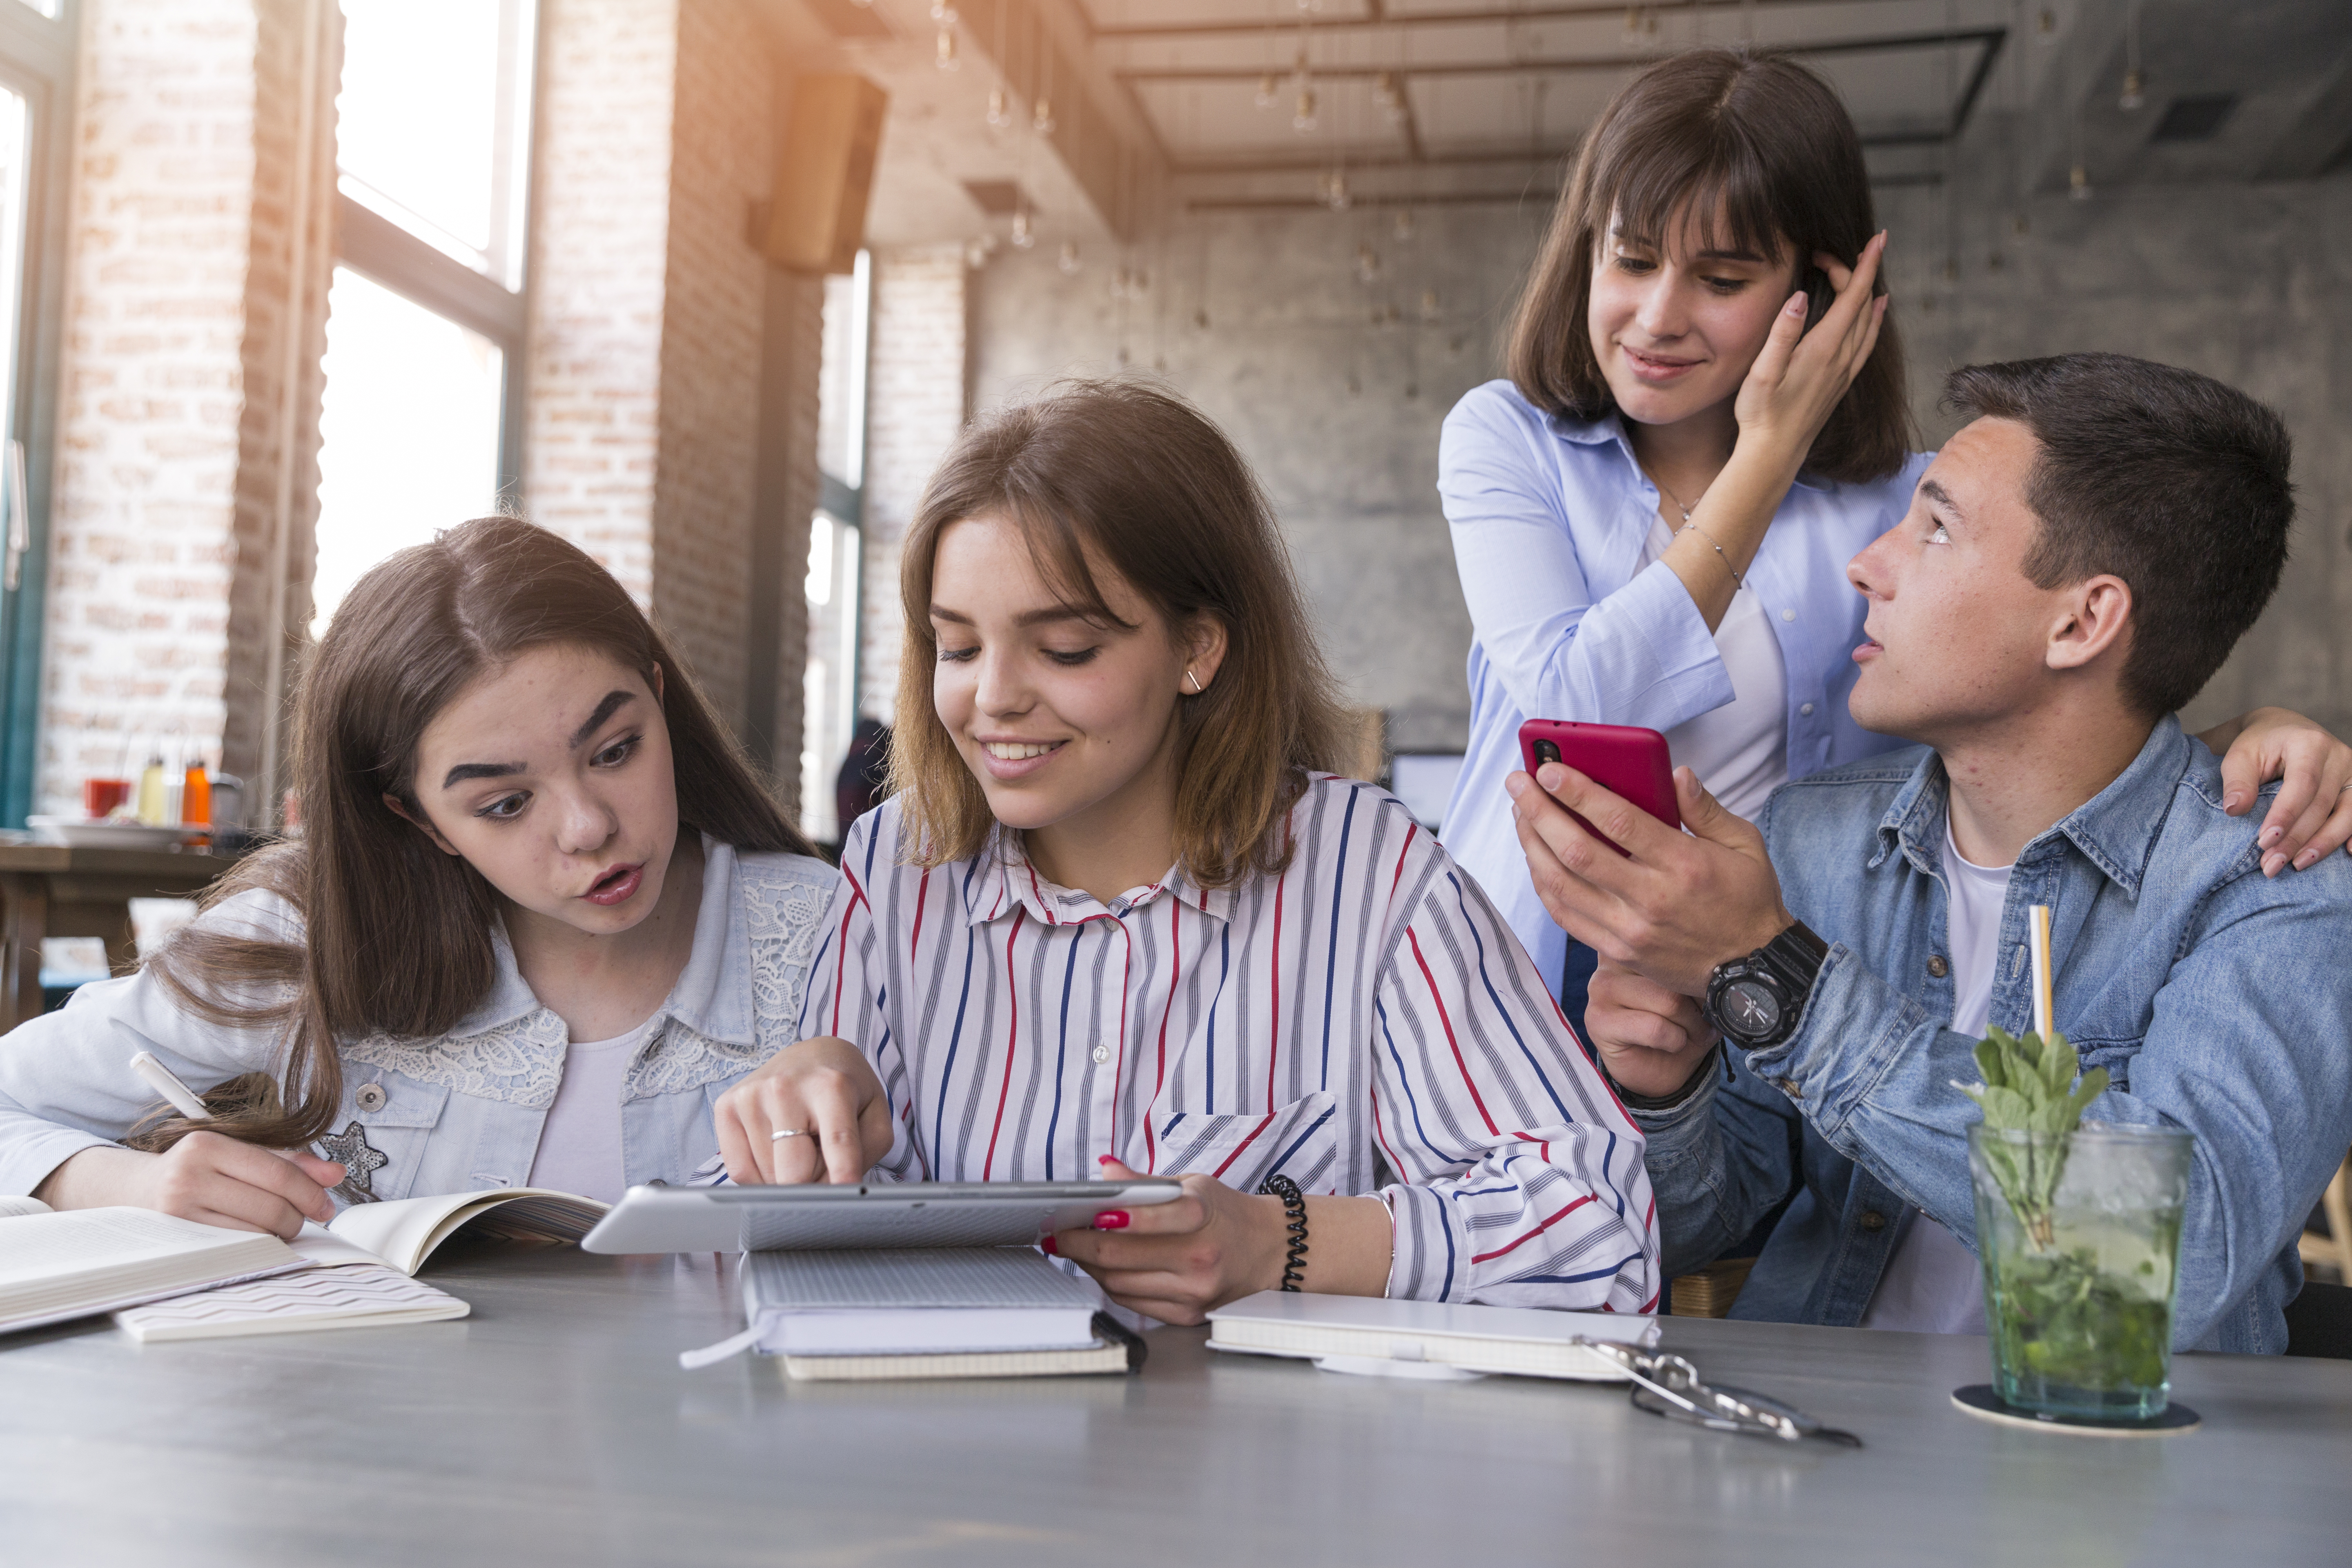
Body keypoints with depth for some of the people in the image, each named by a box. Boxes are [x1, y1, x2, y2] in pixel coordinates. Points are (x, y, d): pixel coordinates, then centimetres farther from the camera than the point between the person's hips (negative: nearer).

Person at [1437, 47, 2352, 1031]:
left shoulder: (1899, 497, 2)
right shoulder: (1506, 438, 1)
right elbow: (1574, 705, -14)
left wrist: (2247, 736, -22)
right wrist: (1768, 459, -10)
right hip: (1528, 975, 0)